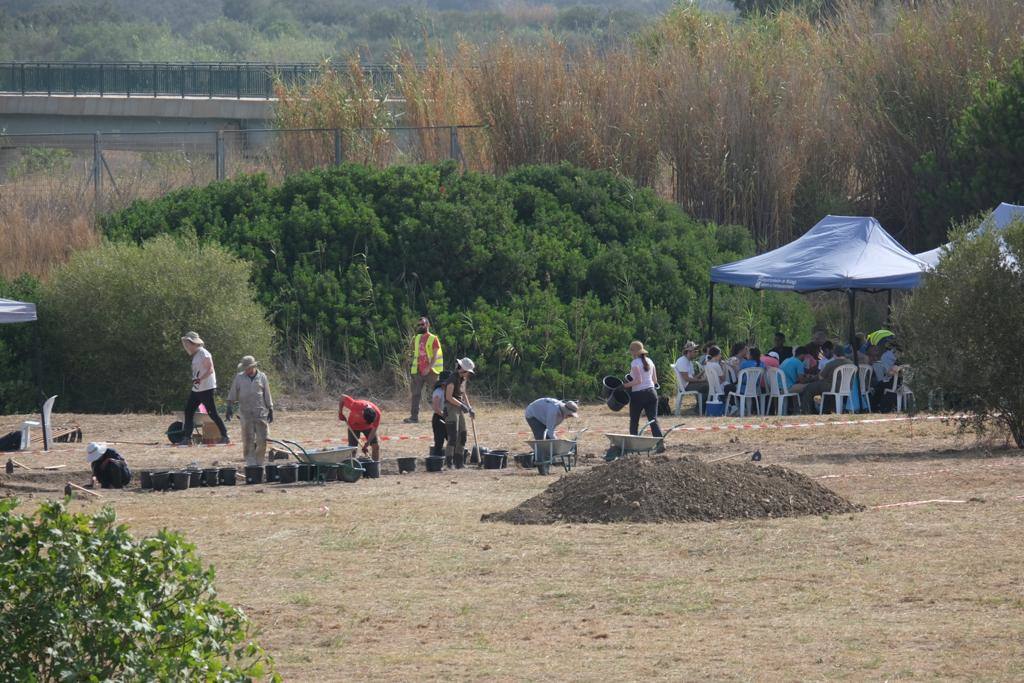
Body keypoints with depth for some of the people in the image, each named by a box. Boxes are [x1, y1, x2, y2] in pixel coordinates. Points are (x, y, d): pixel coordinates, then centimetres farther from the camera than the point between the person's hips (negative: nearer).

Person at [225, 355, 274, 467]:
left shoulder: (262, 377, 5)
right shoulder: (239, 378, 5)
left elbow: (267, 395, 9)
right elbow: (232, 394, 9)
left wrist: (270, 410, 8)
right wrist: (230, 407, 0)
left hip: (261, 413, 0)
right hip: (246, 414, 0)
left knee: (262, 440, -1)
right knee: (248, 441, -2)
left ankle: (259, 463, 12)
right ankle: (251, 464, 3)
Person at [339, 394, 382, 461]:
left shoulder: (377, 413, -33)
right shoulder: (355, 406, -39)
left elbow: (374, 429, -23)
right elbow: (343, 397, -23)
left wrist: (367, 444, -26)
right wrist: (340, 413, -17)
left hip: (368, 427, 1)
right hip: (354, 425, -1)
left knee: (376, 446, -6)